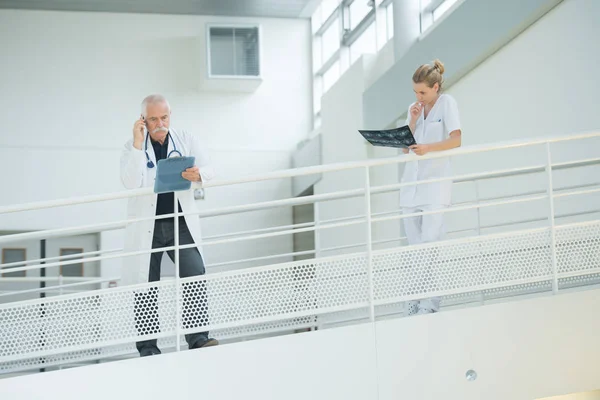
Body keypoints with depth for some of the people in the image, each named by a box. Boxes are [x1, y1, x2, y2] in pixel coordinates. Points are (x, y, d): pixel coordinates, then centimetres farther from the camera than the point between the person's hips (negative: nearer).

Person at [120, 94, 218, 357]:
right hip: (147, 227, -1)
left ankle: (198, 338, -13)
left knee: (195, 275, -15)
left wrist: (199, 174, -27)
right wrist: (138, 144, -19)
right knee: (146, 284, 3)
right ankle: (147, 347, 10)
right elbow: (131, 183, -14)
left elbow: (209, 170, -3)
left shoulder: (186, 141, 6)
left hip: (181, 224, 1)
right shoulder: (132, 147, 1)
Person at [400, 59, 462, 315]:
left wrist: (428, 147, -25)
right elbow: (405, 148, 13)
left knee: (430, 244, -15)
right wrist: (412, 121, 0)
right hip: (411, 182, 6)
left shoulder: (446, 103, 0)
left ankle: (429, 304, -15)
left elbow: (456, 140, -12)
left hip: (435, 182, -6)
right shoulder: (414, 108, 17)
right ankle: (413, 306, 5)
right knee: (414, 248, 4)